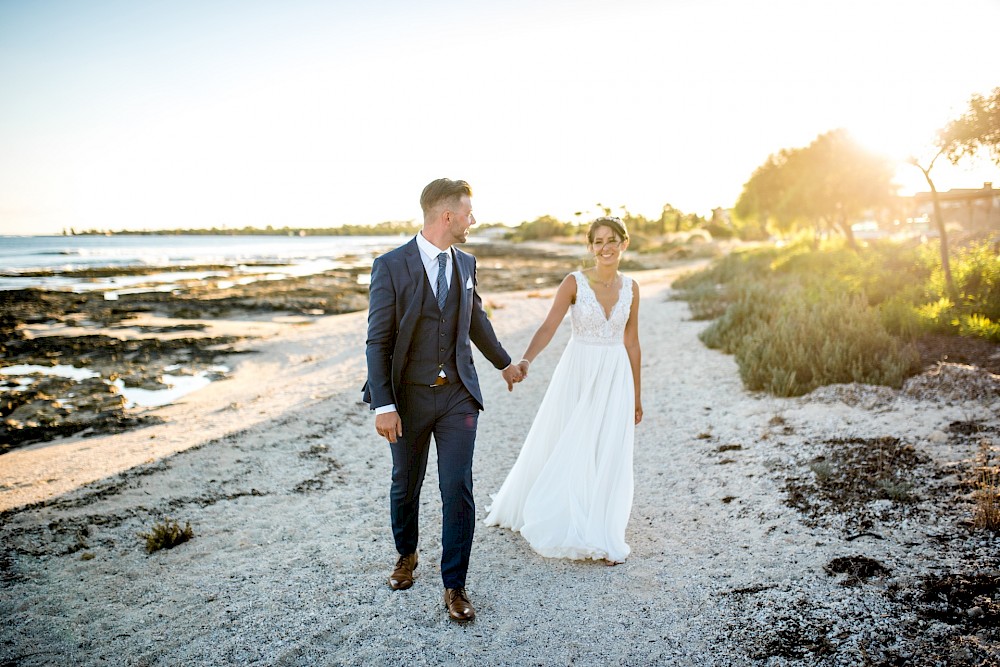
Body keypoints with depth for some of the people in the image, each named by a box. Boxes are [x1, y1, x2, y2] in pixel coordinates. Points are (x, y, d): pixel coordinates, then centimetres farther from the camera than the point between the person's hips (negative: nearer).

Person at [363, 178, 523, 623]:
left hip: (458, 395, 3)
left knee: (458, 491, -1)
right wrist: (383, 406, -17)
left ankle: (454, 586, 13)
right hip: (409, 397, -3)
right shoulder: (391, 266, -11)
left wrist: (504, 363, 31)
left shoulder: (465, 264, 5)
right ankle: (406, 555, 43)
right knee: (405, 485, 16)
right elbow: (378, 341, -12)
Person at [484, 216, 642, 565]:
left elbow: (631, 343, 9)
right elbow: (548, 327, -15)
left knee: (608, 456, 2)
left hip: (615, 377, 2)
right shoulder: (574, 282, -7)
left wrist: (636, 395, 12)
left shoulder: (630, 288, 4)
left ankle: (601, 538, 15)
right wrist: (526, 359, -34)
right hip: (577, 373, -2)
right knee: (565, 451, 7)